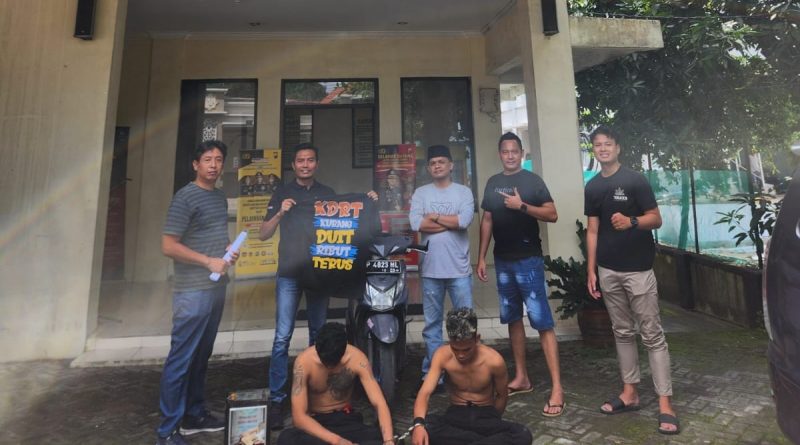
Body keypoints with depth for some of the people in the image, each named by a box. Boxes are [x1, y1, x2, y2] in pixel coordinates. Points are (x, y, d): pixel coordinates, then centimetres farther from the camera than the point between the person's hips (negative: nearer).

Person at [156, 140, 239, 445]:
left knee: (202, 356, 16)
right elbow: (168, 246, -15)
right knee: (181, 359, 0)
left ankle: (194, 415, 30)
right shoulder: (185, 197, -10)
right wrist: (209, 261, -16)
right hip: (193, 291, -8)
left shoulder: (221, 197, 13)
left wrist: (230, 251, 5)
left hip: (217, 288, 8)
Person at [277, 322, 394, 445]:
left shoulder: (357, 359, -18)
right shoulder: (304, 361, -22)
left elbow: (379, 403, -20)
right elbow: (299, 416, -24)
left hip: (345, 419, 1)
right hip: (314, 423, 0)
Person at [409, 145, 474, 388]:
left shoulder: (464, 192, 4)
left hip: (459, 269, -1)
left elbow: (465, 220, -14)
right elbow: (415, 224, -10)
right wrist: (452, 221, -9)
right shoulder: (421, 193, 7)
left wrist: (433, 216, -7)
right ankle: (431, 373, 22)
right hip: (431, 269, 1)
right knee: (432, 323, 11)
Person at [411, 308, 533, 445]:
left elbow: (502, 396, 0)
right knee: (424, 427, -34)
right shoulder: (442, 356, -16)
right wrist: (418, 424, -41)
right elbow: (425, 393, -23)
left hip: (486, 415, 0)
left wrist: (490, 423, 7)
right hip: (456, 415, 1)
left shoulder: (494, 361, -18)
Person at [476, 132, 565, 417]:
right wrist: (481, 257, 8)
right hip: (502, 261, 6)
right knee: (513, 319, 12)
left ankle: (557, 388, -1)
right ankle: (521, 378, 24)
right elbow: (486, 220, 12)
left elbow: (552, 215, -8)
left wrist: (522, 205, -19)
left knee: (542, 322, -7)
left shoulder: (532, 180, -2)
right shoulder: (493, 183, 12)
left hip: (528, 259, -5)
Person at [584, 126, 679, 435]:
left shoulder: (635, 180, -5)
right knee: (622, 332, 12)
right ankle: (630, 392, 23)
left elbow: (656, 219, -4)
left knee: (652, 335, 0)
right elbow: (592, 230, 9)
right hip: (607, 270, 5)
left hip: (638, 269, -4)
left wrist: (631, 222, -26)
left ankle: (665, 402, 7)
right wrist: (591, 270, 6)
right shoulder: (592, 187, 8)